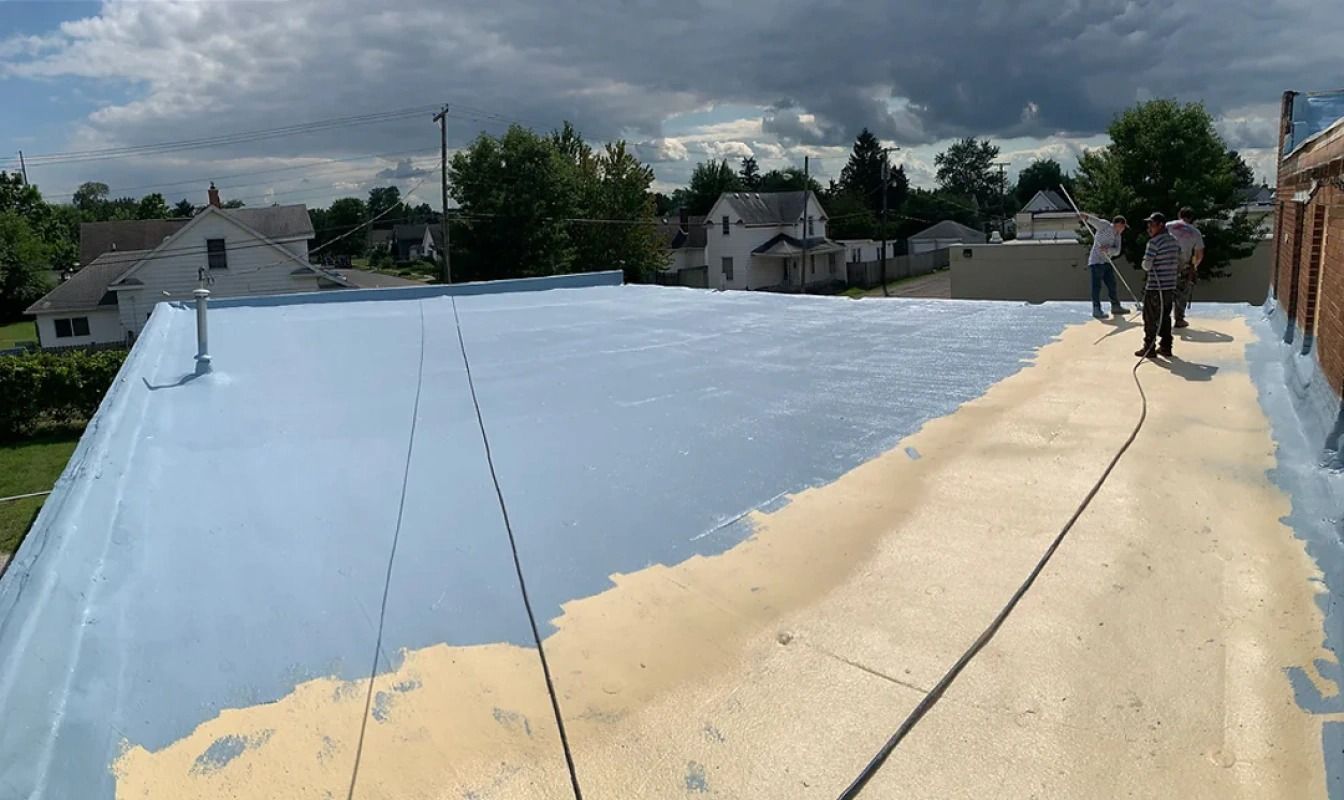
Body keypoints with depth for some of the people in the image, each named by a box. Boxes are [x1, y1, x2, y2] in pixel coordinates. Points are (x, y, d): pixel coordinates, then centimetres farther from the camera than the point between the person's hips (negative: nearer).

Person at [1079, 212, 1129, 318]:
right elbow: (1093, 219, -18)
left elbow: (1117, 251, 3)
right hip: (1096, 261, -8)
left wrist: (1108, 249, -18)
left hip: (1106, 262, 8)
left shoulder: (1117, 236, 15)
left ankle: (1115, 307, 25)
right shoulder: (1104, 225, -4)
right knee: (1097, 286, -8)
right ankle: (1096, 310, -4)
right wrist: (1084, 216, -40)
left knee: (1112, 285, 13)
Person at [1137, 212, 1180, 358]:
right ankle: (1165, 347, 19)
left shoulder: (1154, 242, -16)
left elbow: (1146, 265, -16)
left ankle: (1149, 348, 6)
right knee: (1165, 317, 16)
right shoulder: (1174, 240, 8)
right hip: (1170, 286, 7)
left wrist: (1145, 262, 4)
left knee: (1150, 319, 2)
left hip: (1155, 287, -7)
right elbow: (1178, 259, 16)